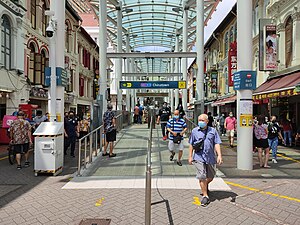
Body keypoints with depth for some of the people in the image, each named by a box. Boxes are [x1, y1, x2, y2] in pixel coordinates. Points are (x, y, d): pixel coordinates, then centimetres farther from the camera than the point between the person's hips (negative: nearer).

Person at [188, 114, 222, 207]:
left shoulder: (213, 131, 3)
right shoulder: (194, 131, 3)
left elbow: (217, 144, 0)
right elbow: (191, 145, 8)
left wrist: (219, 155, -11)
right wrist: (190, 156, 6)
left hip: (210, 157, 2)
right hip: (199, 157, -2)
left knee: (211, 176, 15)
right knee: (202, 177, -6)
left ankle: (205, 186, 46)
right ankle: (205, 196, 9)